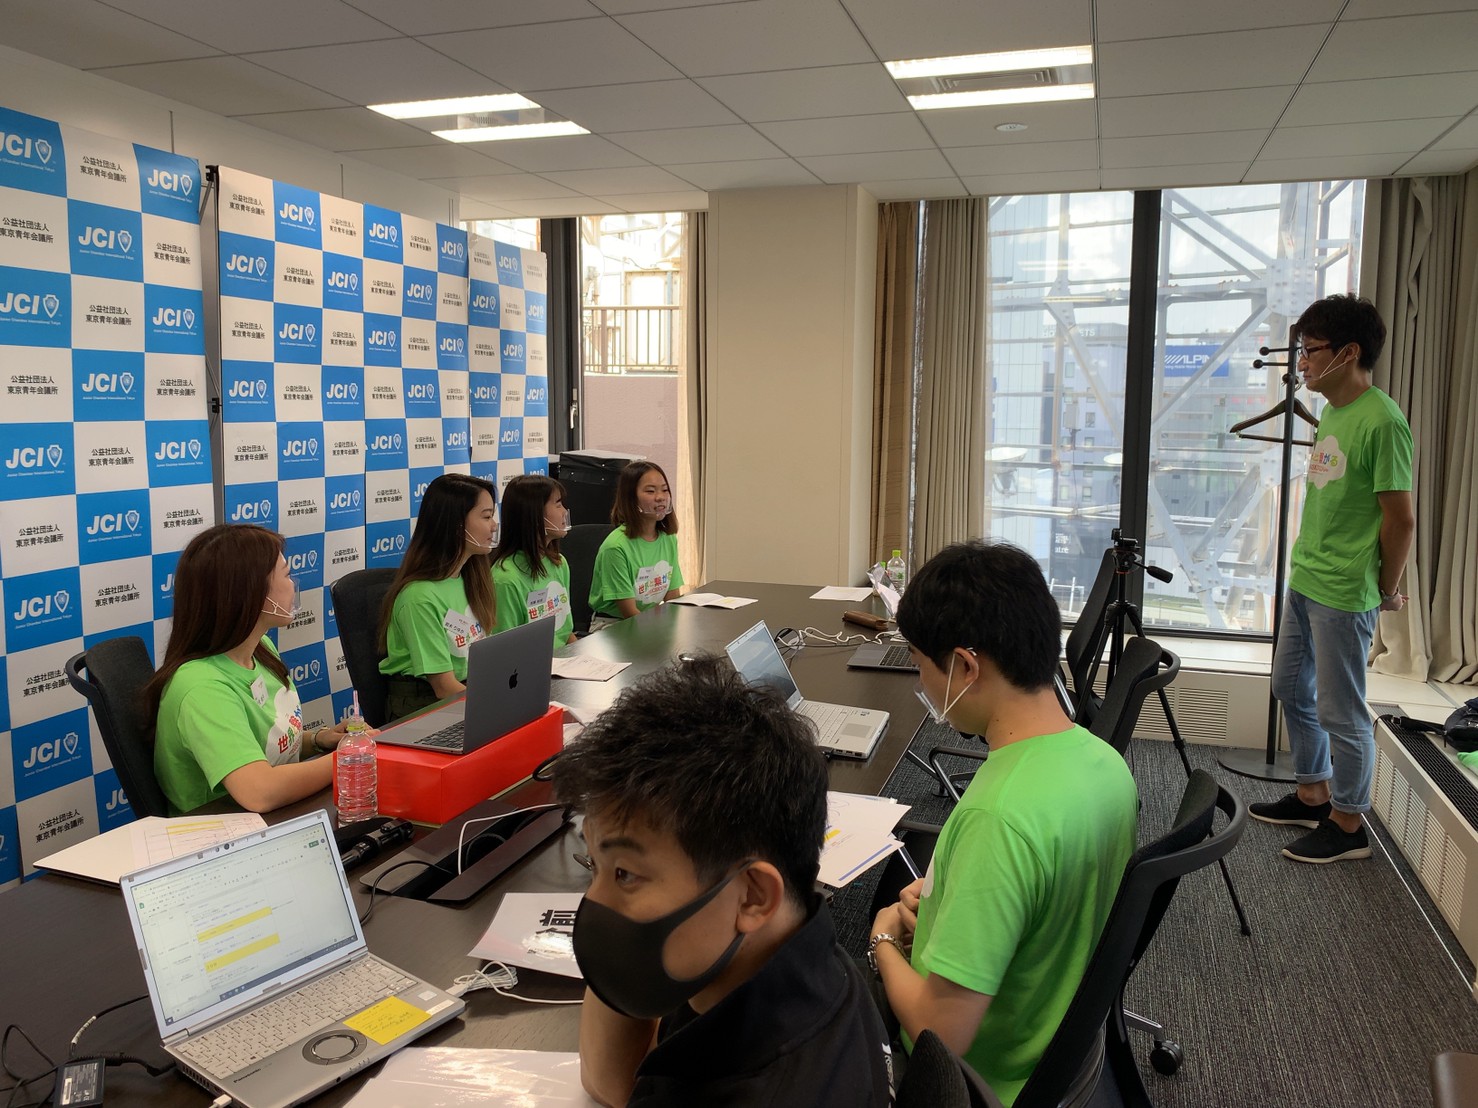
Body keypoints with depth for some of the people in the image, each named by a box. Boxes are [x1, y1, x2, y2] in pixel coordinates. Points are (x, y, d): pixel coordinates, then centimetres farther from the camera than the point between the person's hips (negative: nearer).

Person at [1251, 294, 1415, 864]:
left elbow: (1401, 518, -16)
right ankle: (1312, 794, 37)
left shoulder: (1381, 421, -19)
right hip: (1304, 580, 10)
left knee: (1339, 711, 2)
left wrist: (1387, 590, -8)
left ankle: (1348, 825, 19)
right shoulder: (1331, 412, 9)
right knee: (1291, 688, 20)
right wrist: (1306, 561, 13)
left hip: (1343, 594, -10)